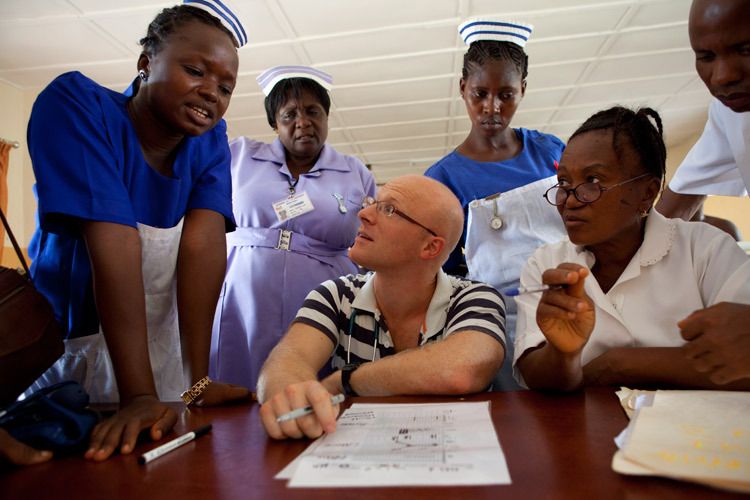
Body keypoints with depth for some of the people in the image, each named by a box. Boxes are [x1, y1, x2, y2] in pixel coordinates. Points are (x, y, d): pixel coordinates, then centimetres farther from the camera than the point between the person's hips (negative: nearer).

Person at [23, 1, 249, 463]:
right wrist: (139, 395, -32)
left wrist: (198, 379, -25)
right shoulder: (76, 104, -18)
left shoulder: (211, 139, -6)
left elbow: (204, 243, -19)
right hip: (64, 342, -3)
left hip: (162, 349, 3)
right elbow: (115, 247, -29)